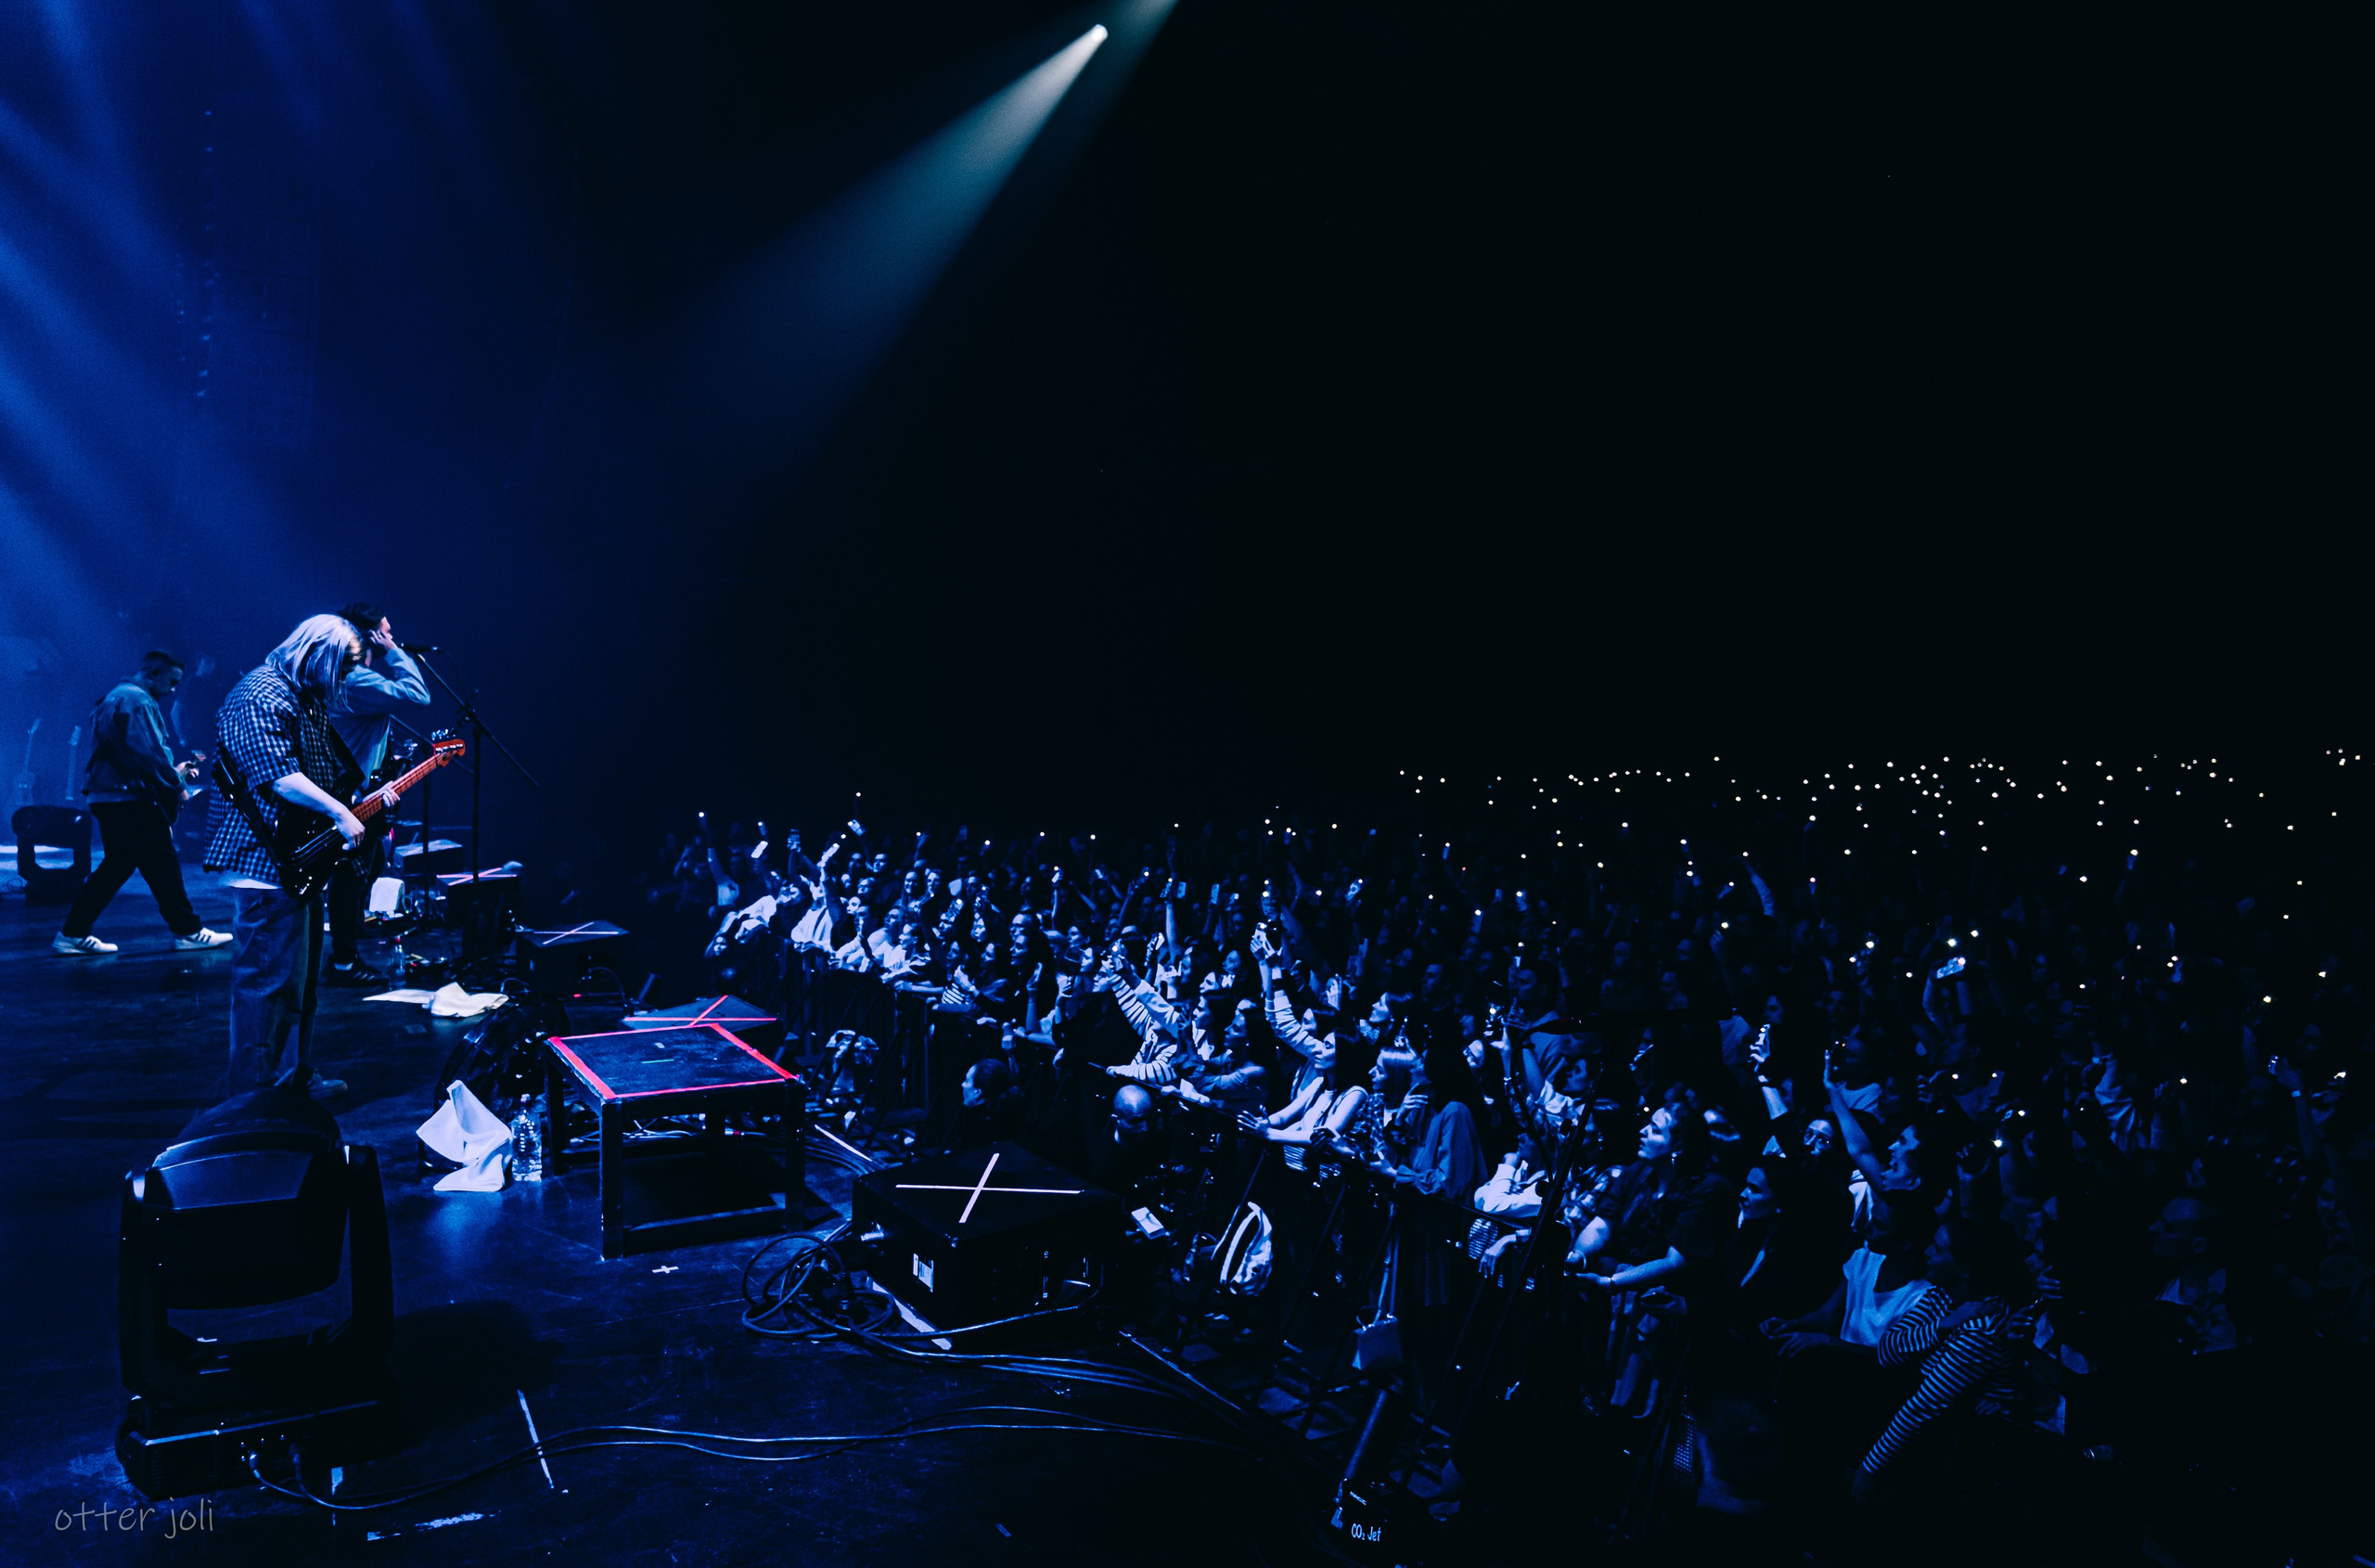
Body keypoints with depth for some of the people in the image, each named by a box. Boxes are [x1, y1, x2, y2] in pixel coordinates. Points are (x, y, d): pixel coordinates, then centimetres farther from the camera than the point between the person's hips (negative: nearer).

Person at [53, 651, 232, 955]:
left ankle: (73, 934, 13)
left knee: (116, 867, 13)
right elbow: (148, 754, -20)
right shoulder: (137, 701, -13)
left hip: (108, 798, 10)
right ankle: (187, 931, 3)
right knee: (163, 865, -3)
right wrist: (176, 785, -9)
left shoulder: (116, 698, 21)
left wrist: (173, 771, 19)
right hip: (131, 801, -10)